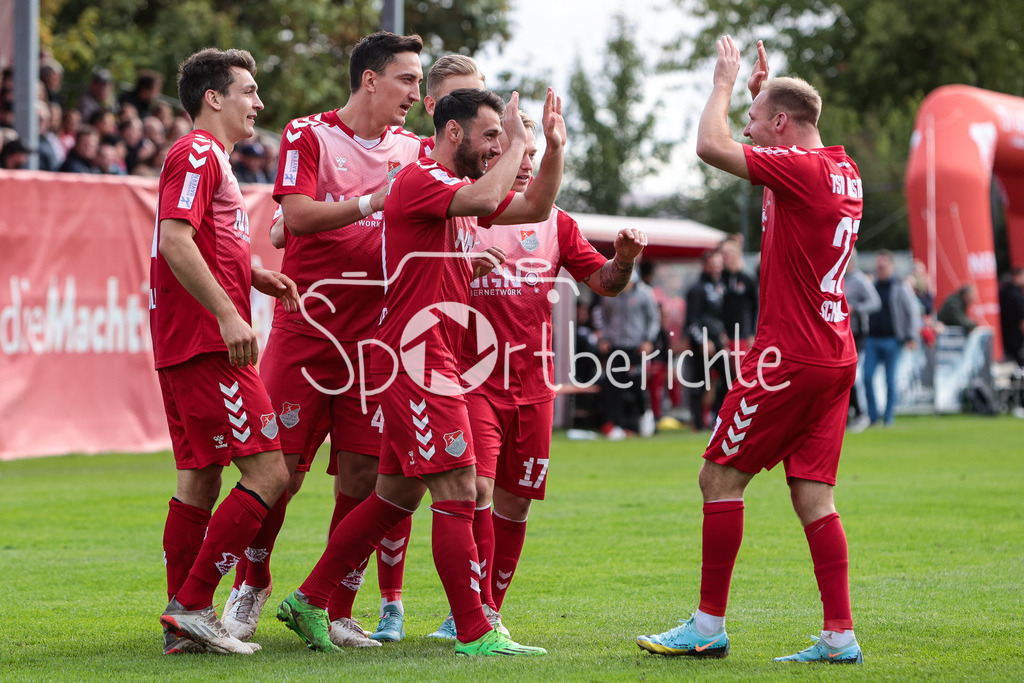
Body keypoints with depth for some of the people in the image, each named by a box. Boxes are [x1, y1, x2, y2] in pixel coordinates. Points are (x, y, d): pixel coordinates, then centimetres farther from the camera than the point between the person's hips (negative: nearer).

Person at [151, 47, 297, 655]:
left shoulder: (212, 159, 23)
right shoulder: (197, 154, -10)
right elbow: (174, 240, -22)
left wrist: (255, 275, 14)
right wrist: (227, 314, -25)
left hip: (189, 347, 11)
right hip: (208, 346, -11)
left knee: (200, 479, 11)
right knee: (270, 472, -12)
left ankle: (183, 622, 13)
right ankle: (192, 605, -11)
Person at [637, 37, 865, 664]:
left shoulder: (801, 168, -14)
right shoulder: (843, 171, 13)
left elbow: (711, 146, -20)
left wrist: (726, 83, -5)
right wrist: (761, 88, 28)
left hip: (790, 358, -9)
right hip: (835, 358, 9)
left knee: (721, 476, 0)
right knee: (813, 494, 7)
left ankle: (709, 626, 2)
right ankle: (840, 635, 1)